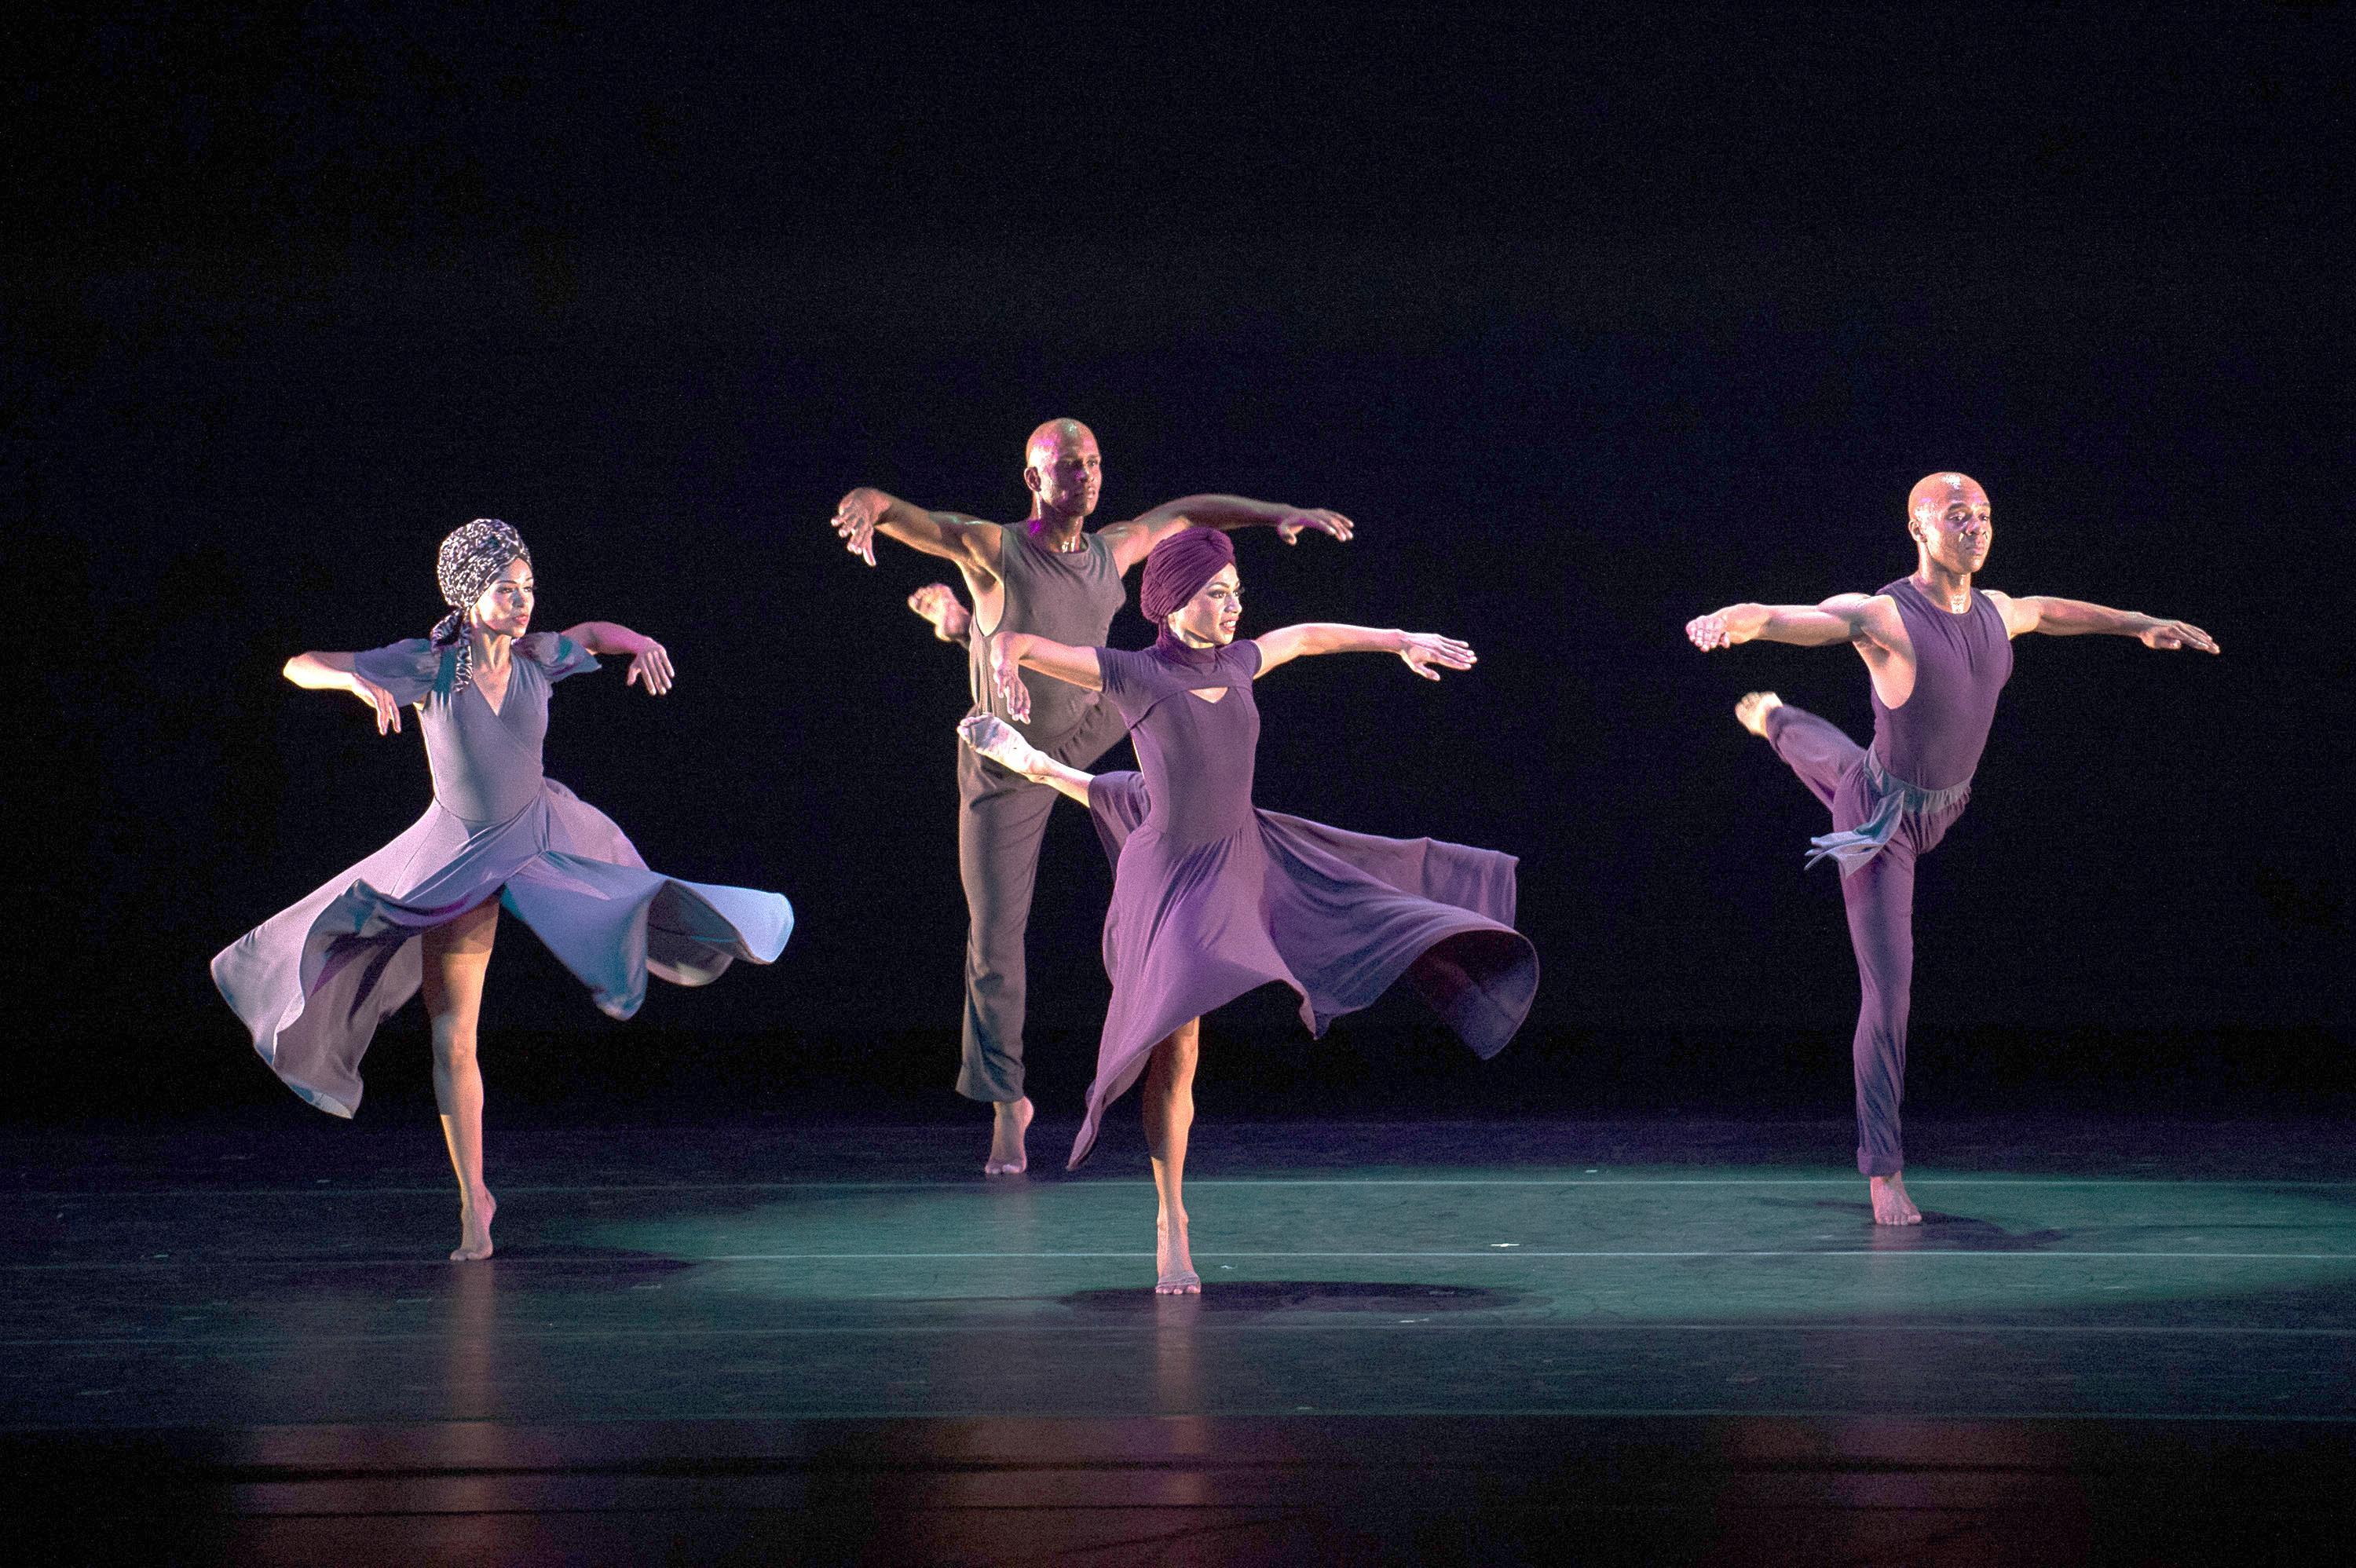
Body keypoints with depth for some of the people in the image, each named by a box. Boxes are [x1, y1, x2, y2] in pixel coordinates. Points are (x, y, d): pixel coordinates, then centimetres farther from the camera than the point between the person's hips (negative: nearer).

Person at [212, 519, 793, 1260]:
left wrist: (642, 644, -7)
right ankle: (473, 1199, 9)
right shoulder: (427, 664, -20)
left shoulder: (536, 657, -10)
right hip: (461, 858, -2)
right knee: (453, 1041, -1)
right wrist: (359, 681, -42)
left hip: (544, 834, 2)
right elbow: (300, 666, -22)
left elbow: (593, 632, 14)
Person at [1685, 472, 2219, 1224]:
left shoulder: (1996, 612, -7)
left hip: (1943, 806, 7)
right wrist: (1729, 620, -68)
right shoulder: (1881, 617, -30)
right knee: (1888, 993, -8)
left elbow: (2051, 612, 17)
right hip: (1880, 822, -7)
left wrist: (2140, 624, 30)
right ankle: (1883, 1171, 1)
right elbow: (1785, 618, -44)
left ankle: (1773, 720, 75)